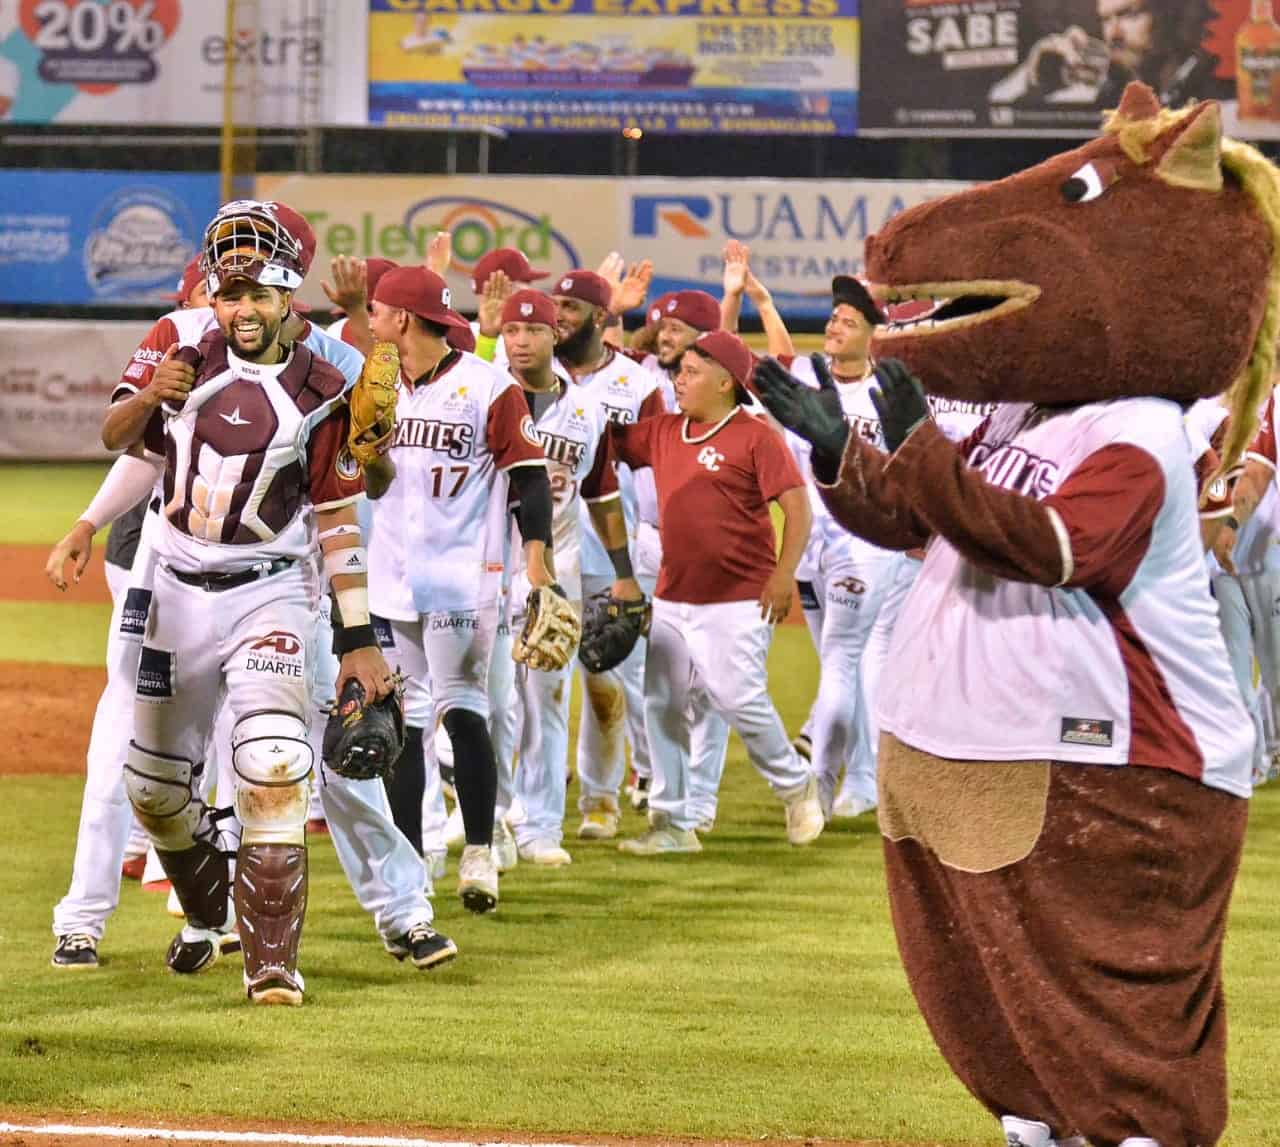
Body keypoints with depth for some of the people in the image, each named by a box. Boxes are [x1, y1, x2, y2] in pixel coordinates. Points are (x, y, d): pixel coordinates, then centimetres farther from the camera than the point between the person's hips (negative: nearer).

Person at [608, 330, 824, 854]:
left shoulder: (756, 437, -9)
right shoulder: (663, 433, 11)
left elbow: (797, 505, -13)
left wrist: (784, 574, -21)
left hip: (737, 599, -7)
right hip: (671, 597, 7)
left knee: (738, 698, -10)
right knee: (660, 704, 4)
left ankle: (794, 786, 15)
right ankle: (672, 823, 10)